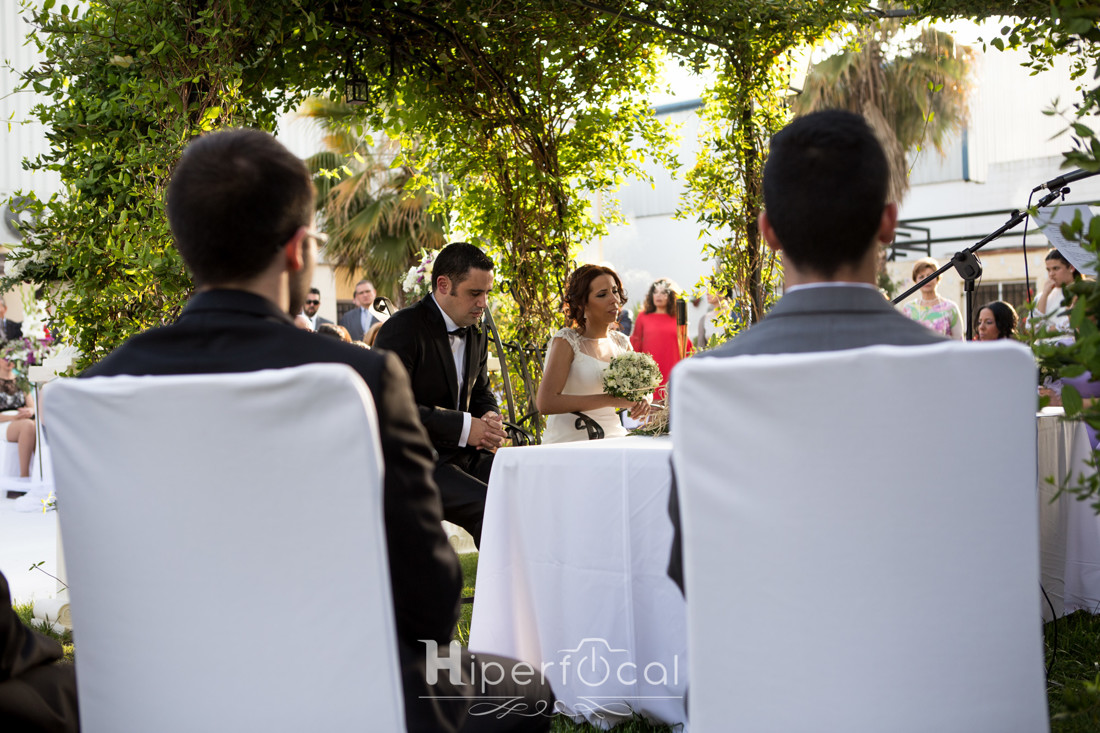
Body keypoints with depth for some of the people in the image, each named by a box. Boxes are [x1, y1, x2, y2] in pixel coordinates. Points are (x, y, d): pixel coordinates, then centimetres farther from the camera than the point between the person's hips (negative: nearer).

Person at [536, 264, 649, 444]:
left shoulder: (622, 343, 12)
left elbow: (642, 387, 24)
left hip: (614, 438, 6)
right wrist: (609, 400, -19)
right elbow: (545, 403, -17)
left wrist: (642, 400, -2)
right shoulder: (566, 341, -6)